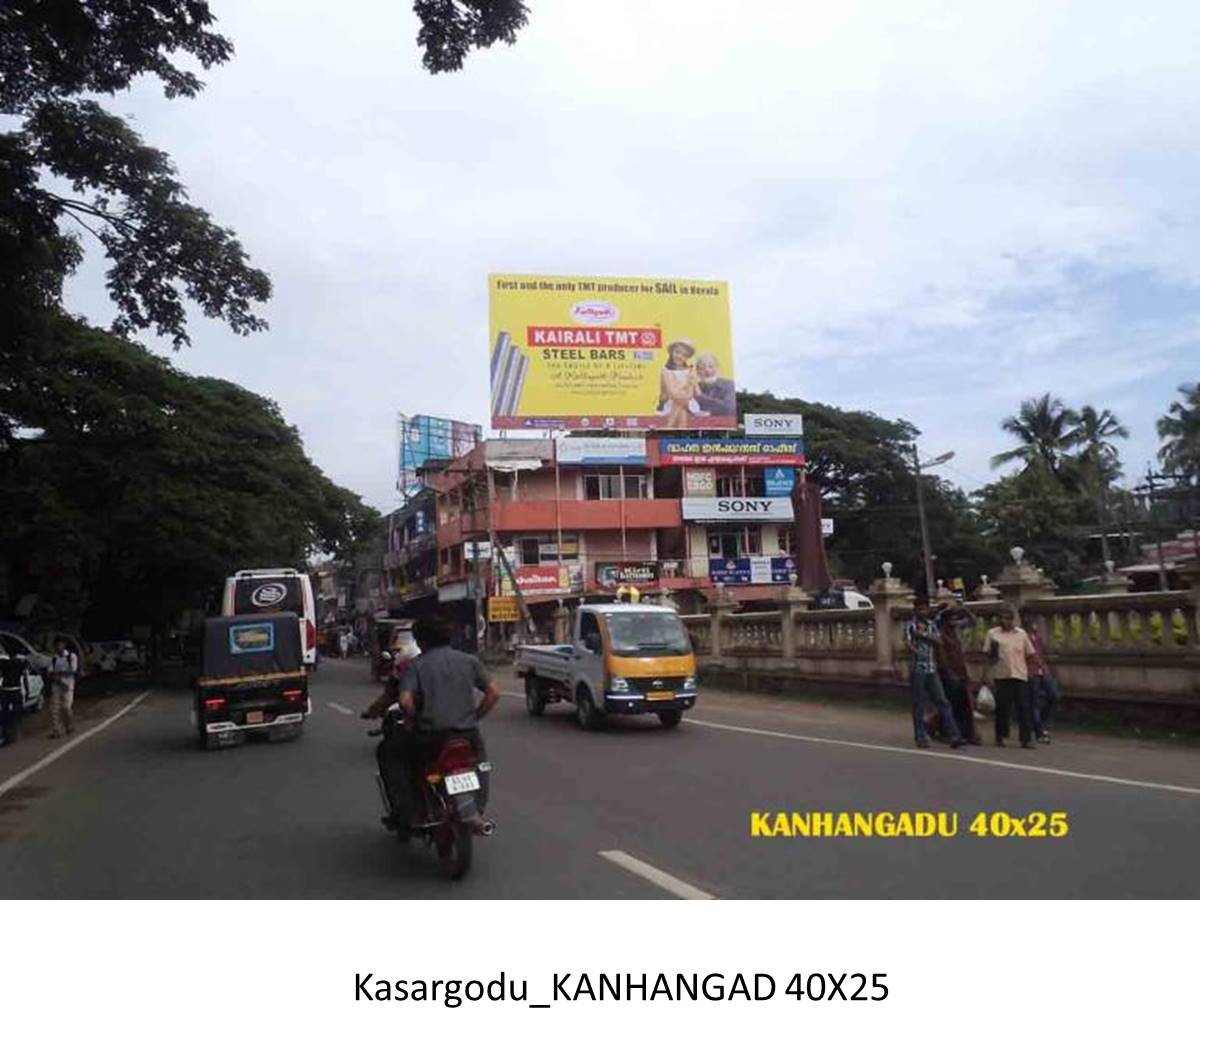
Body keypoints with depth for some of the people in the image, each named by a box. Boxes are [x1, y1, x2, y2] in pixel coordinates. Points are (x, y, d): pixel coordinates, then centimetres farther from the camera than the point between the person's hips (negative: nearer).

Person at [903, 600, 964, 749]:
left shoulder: (932, 624, 14)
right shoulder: (910, 625, -2)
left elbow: (939, 641, 3)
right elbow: (908, 644, -16)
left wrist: (924, 634, -10)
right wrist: (917, 652, -35)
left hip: (932, 669, 5)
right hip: (918, 669, -5)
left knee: (943, 702, -1)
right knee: (918, 705, 1)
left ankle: (954, 736, -2)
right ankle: (920, 737, 9)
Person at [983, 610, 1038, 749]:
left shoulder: (1021, 633, 10)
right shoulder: (993, 634, 4)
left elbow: (1030, 654, 14)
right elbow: (989, 656, 4)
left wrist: (1029, 670, 7)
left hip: (1020, 675, 1)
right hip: (1001, 676, -1)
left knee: (1024, 707, -2)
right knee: (1002, 707, 4)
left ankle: (1026, 739, 0)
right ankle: (1000, 737, 17)